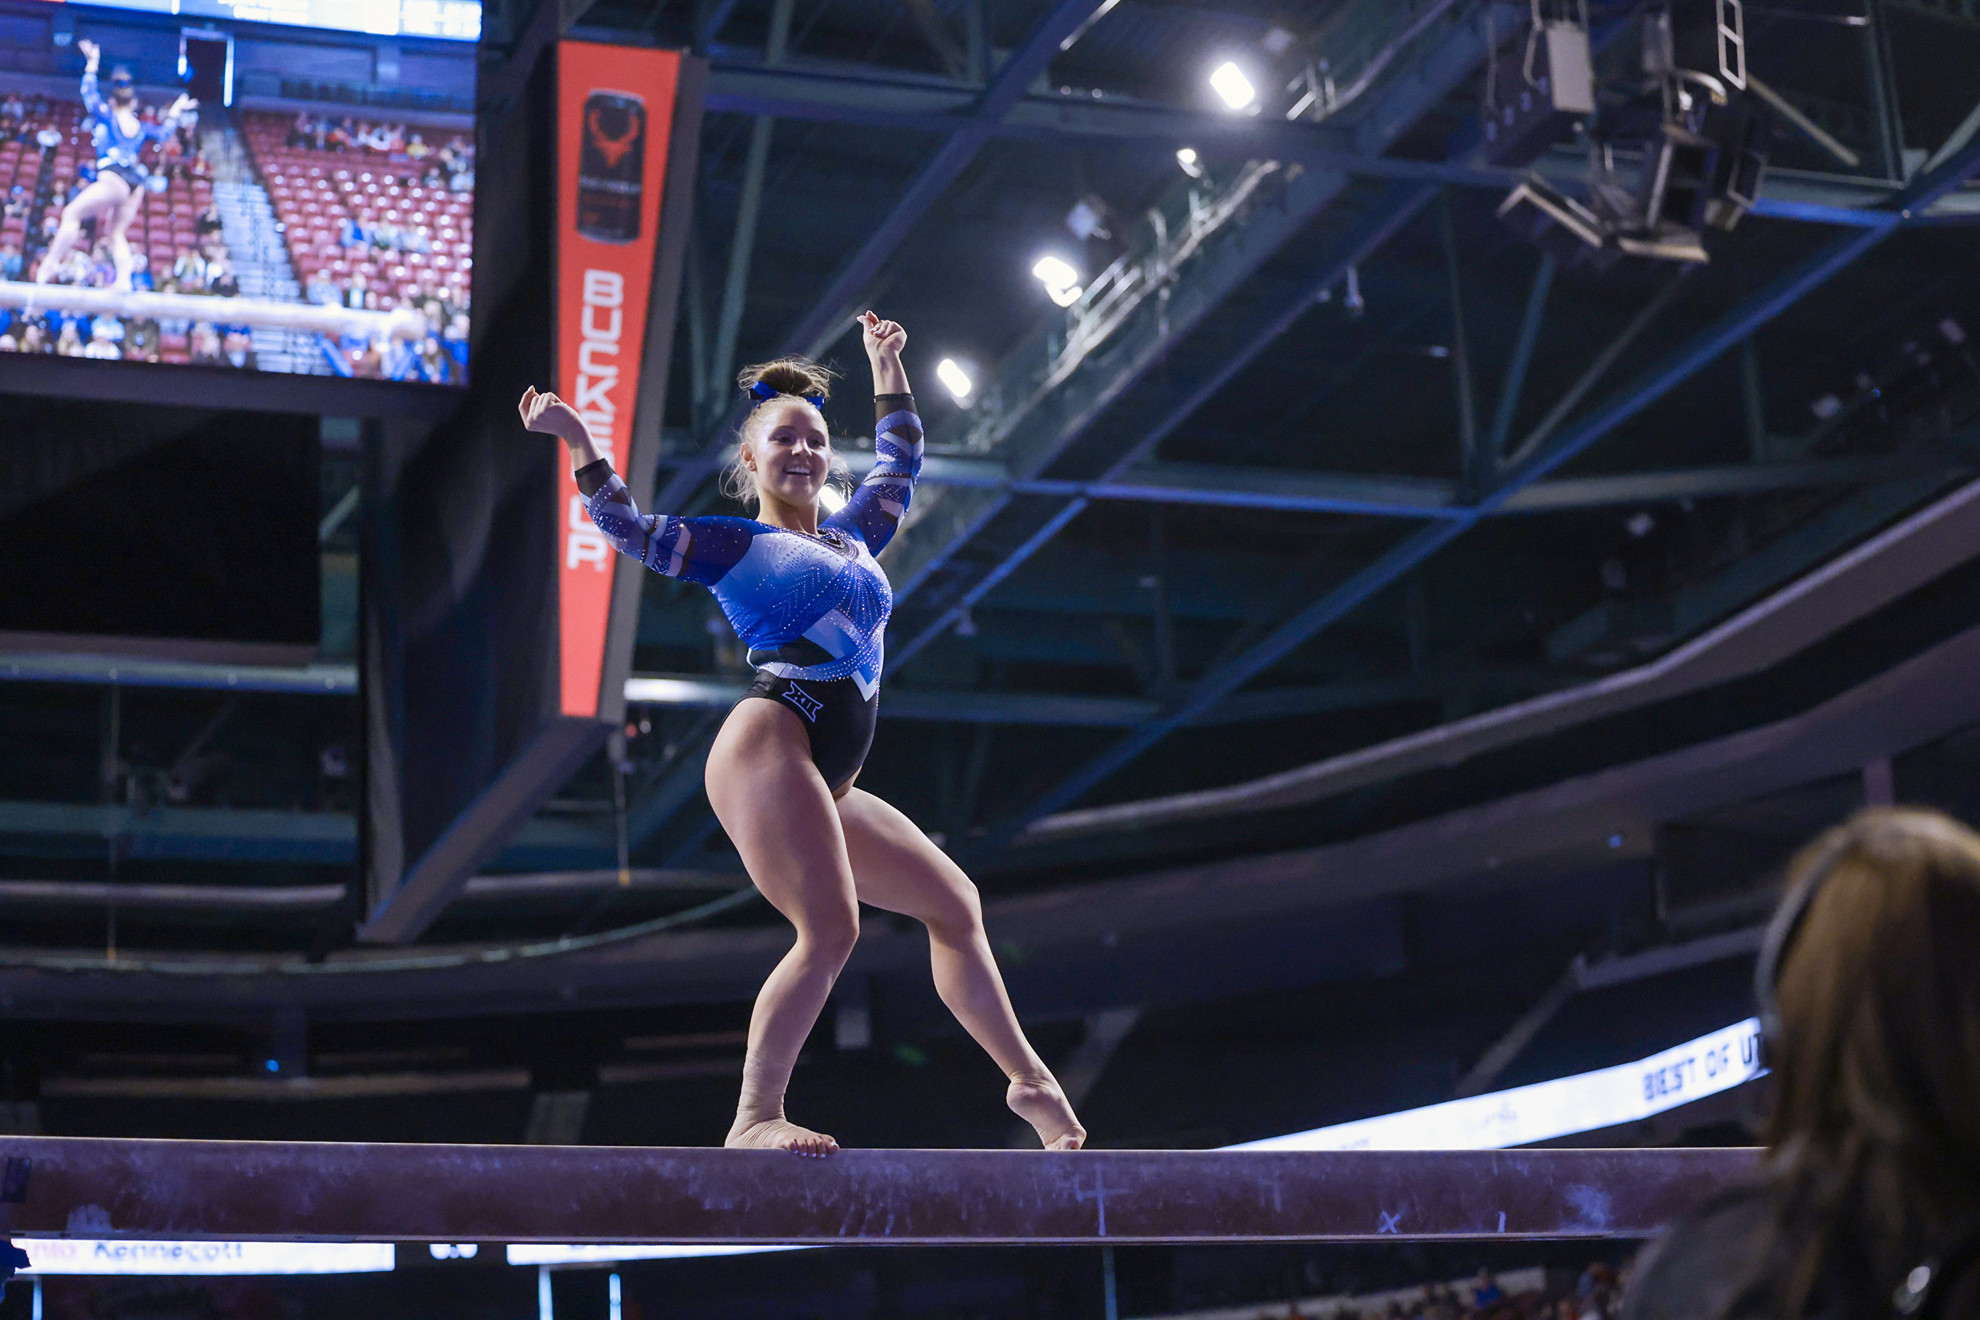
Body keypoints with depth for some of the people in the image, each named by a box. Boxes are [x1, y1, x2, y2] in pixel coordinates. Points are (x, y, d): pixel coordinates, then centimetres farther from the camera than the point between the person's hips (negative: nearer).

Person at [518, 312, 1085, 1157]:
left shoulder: (853, 536, 27)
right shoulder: (735, 544, 10)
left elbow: (902, 457, 40)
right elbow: (632, 530, 0)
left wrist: (886, 364, 47)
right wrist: (578, 441, -7)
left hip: (827, 786, 8)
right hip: (771, 746, -8)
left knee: (954, 903, 11)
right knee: (830, 930, -23)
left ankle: (1029, 1080, 20)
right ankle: (755, 1119, -25)